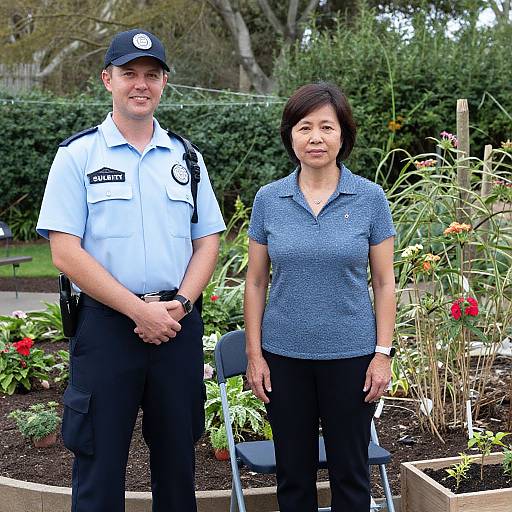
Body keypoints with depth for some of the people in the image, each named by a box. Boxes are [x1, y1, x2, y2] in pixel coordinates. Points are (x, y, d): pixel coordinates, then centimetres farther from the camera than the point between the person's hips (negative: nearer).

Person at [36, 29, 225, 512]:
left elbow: (207, 241, 10)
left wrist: (181, 304, -8)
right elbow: (66, 252, -8)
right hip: (105, 323, -3)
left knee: (177, 459, 12)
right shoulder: (78, 155, -1)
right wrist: (139, 310, -14)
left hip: (178, 324, 4)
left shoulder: (185, 157, 11)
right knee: (99, 460, 4)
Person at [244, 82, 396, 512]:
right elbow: (256, 282, 4)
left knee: (350, 472, 10)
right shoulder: (269, 200, 0)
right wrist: (254, 354, 0)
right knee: (293, 472, 13)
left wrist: (383, 353, -4)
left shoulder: (370, 198, -3)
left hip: (351, 355, -1)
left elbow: (384, 282, 0)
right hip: (285, 356, 1)